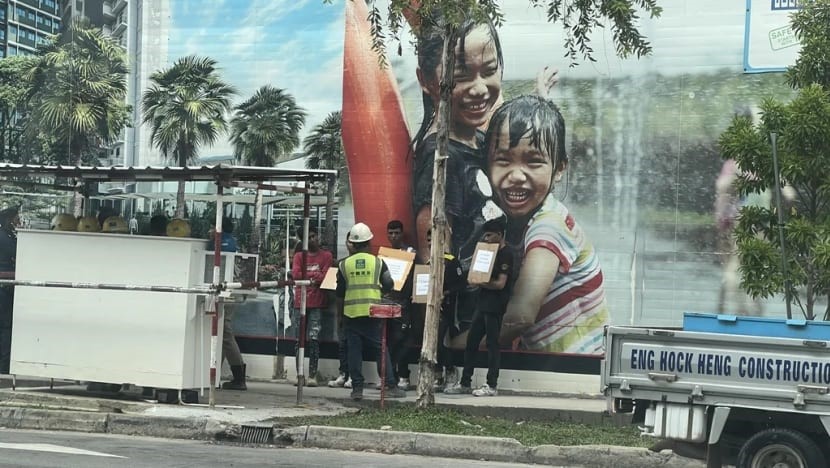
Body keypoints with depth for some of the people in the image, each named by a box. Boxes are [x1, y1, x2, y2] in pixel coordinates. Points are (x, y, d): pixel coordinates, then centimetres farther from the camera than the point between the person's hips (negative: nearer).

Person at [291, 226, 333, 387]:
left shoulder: (326, 256, 8)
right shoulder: (299, 256, 14)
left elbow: (325, 277, -4)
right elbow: (296, 274, -2)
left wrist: (306, 276, -3)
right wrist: (315, 275, -4)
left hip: (317, 304, -2)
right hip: (300, 302, 2)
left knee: (314, 340, -8)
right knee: (299, 339, 1)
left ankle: (312, 375, -9)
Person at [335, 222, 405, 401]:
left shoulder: (344, 264, 3)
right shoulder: (377, 262, 0)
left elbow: (339, 293, 7)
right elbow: (389, 285, 3)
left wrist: (340, 312, 18)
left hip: (351, 313, 1)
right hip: (372, 313, -1)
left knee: (354, 350, 4)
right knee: (381, 349, 3)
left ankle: (357, 388, 2)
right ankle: (390, 385, 1)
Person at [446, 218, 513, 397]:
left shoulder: (505, 254, -11)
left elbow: (500, 284, -17)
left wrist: (481, 282, -9)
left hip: (495, 306, -9)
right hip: (483, 303, 9)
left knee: (492, 344, -4)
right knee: (471, 341, 9)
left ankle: (492, 386, 1)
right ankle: (465, 383, 15)